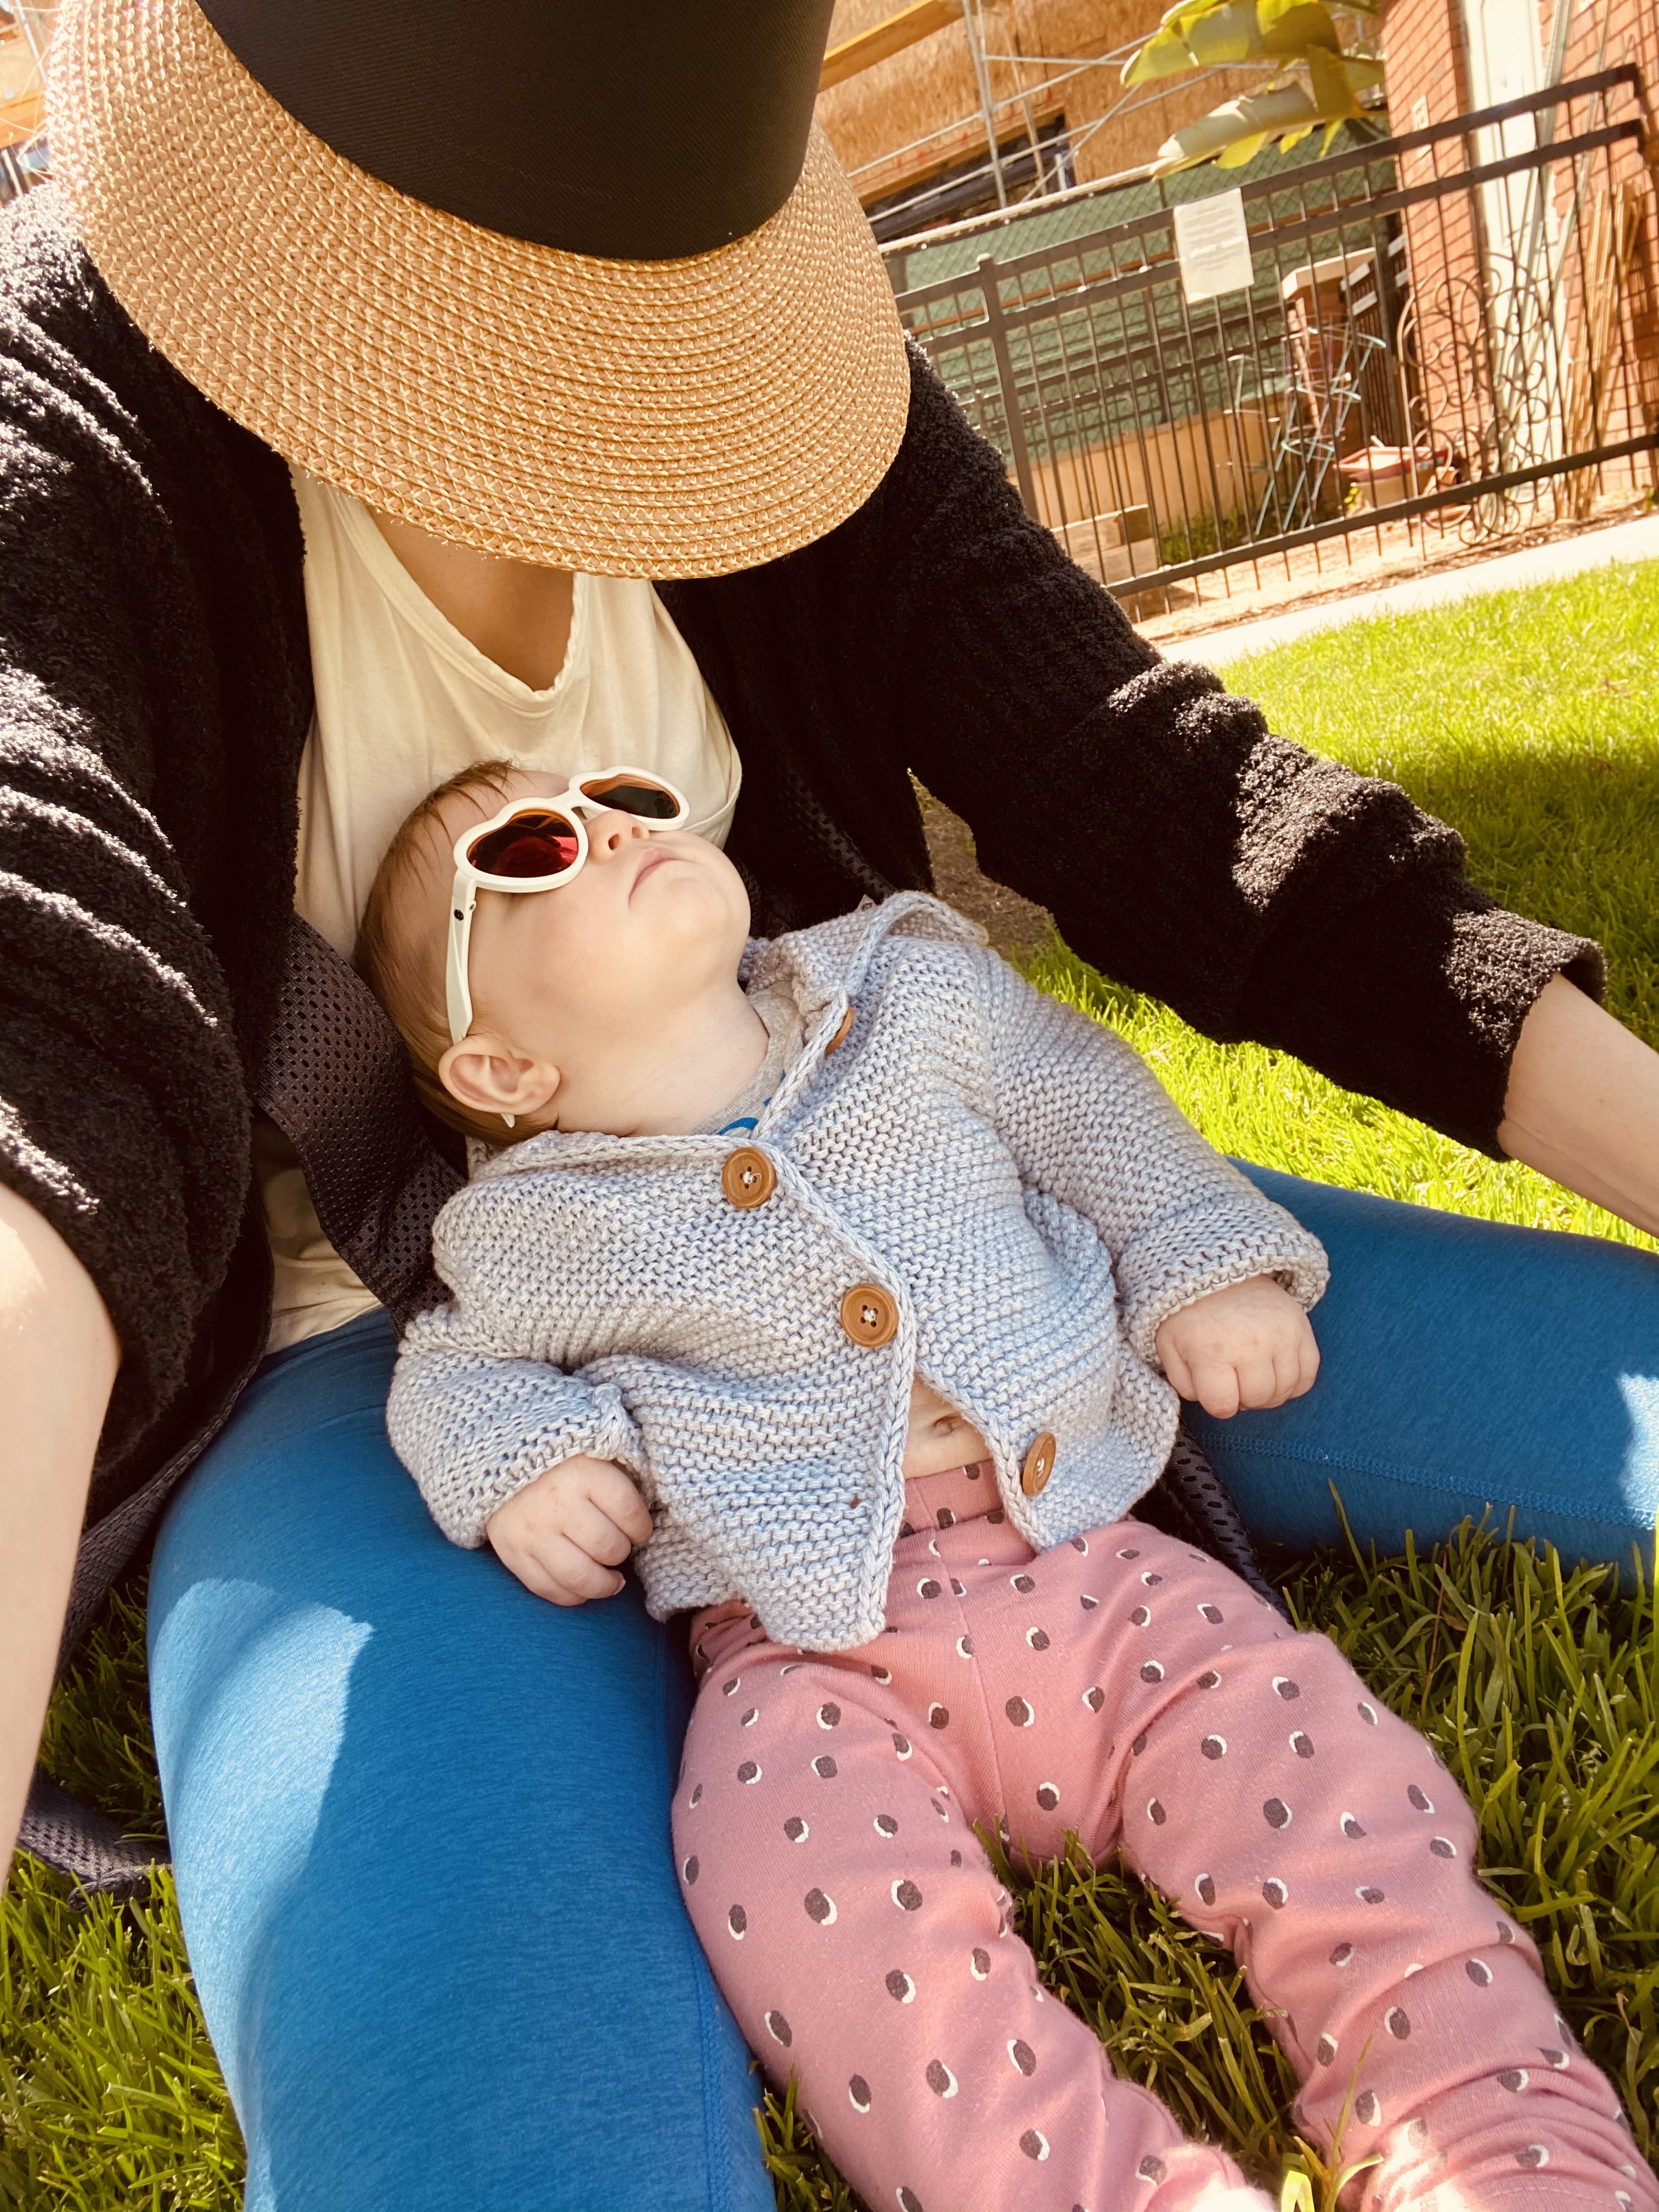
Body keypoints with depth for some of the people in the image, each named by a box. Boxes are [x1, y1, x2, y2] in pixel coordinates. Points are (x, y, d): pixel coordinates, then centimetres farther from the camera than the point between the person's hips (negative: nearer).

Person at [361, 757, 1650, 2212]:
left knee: (1309, 1760, -14)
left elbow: (1086, 1100, 17)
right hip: (811, 1648, -2)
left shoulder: (909, 990, 5)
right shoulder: (534, 1234, 0)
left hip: (1081, 1562, 3)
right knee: (813, 1890, -30)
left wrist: (1206, 1262, 6)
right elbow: (453, 1368, 17)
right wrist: (518, 1461, -4)